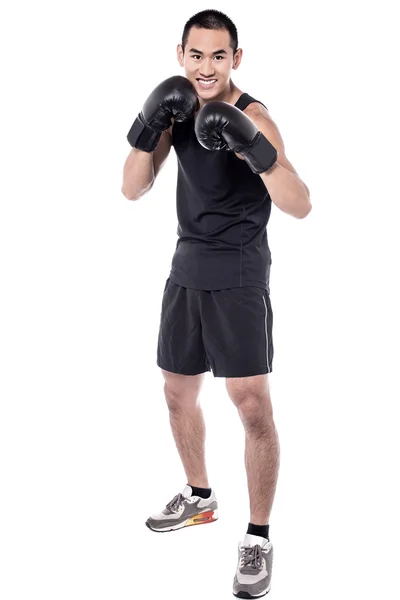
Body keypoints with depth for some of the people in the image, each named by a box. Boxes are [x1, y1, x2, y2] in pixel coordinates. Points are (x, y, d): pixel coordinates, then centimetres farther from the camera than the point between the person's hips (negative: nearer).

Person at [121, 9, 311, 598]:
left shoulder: (251, 117, -16)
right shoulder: (180, 105, 3)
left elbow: (300, 206, -25)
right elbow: (133, 190, 1)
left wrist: (257, 151, -40)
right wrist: (145, 130, -15)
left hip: (239, 273, -7)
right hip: (187, 267, 7)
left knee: (253, 404, -11)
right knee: (178, 391, 16)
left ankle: (258, 538, 1)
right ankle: (199, 497, 37)